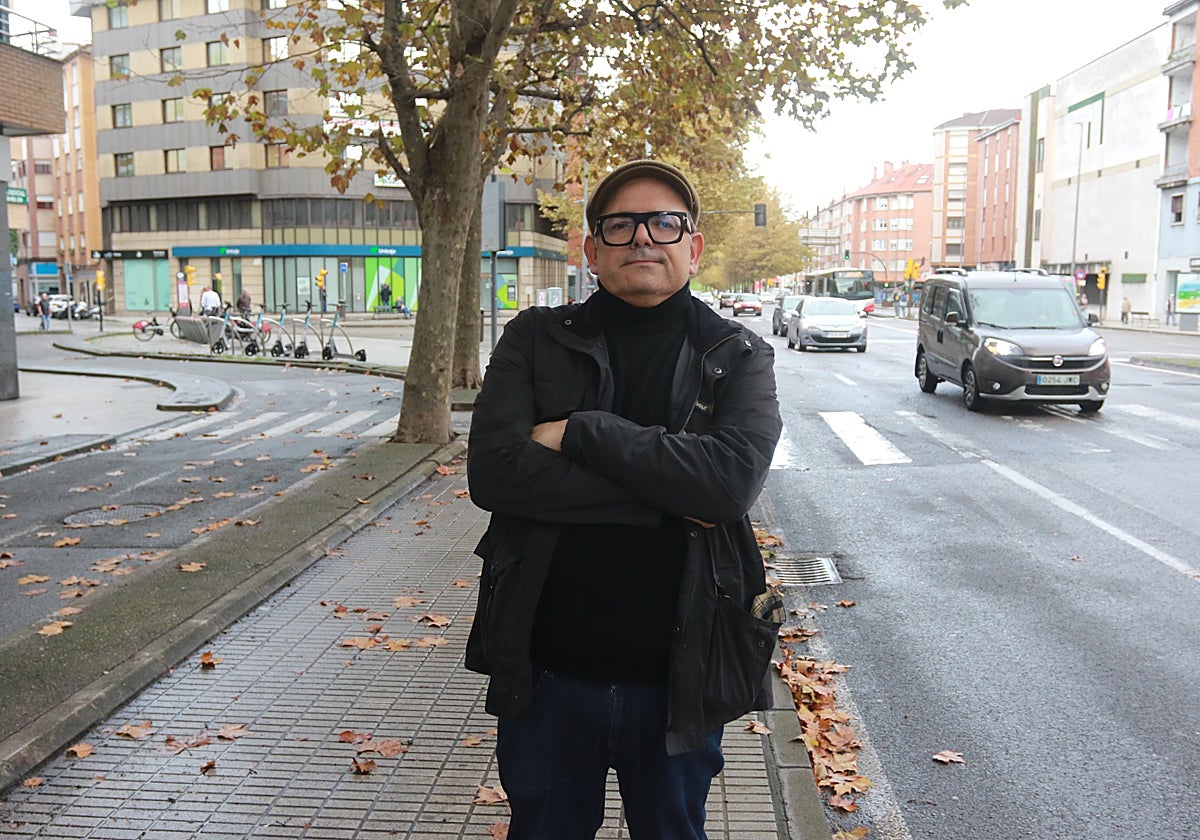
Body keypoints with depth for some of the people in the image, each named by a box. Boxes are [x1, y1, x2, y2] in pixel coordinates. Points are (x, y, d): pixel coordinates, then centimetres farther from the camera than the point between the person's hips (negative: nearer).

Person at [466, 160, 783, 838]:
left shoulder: (740, 357, -2)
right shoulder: (535, 340, -2)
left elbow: (734, 477, -21)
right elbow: (494, 471, -17)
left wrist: (578, 432, -19)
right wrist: (669, 500, -20)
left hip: (678, 679, 0)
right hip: (548, 673, 0)